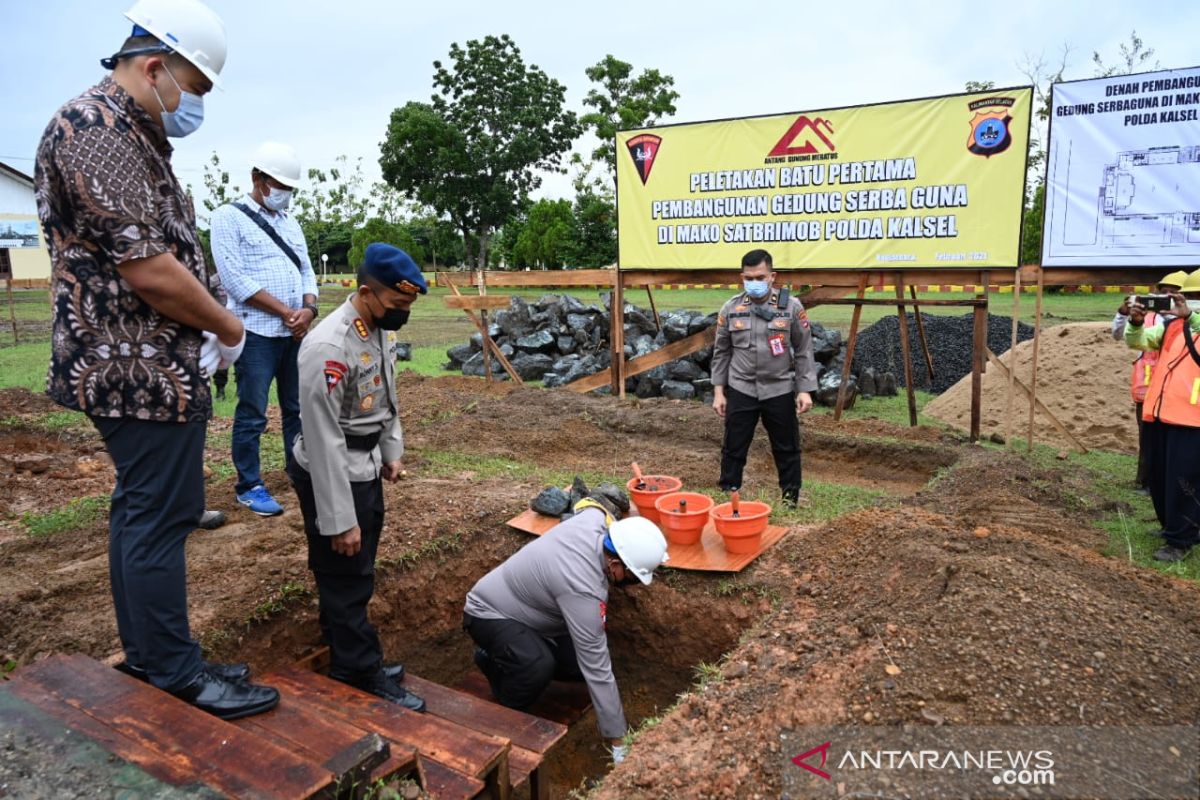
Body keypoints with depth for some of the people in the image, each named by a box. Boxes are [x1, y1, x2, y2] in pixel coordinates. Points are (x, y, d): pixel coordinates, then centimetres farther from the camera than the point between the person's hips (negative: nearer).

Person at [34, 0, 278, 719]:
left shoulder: (127, 134, 17)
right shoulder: (98, 128, -16)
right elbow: (151, 271, -23)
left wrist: (207, 331, 10)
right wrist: (229, 330, -9)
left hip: (134, 365, 11)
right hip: (146, 371, -11)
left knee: (140, 509, 16)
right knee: (160, 518, -2)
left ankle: (145, 653, 30)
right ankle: (178, 673, 11)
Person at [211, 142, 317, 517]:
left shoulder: (290, 222, 17)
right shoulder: (229, 217, -3)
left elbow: (306, 270, 16)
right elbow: (235, 279, -13)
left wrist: (309, 309, -5)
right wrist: (287, 312, -14)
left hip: (296, 332, 6)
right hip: (256, 333, -6)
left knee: (297, 408, 13)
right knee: (252, 414, 0)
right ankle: (249, 486, 11)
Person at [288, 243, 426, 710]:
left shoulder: (379, 330, -1)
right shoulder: (328, 348, -27)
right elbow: (324, 440, -26)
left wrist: (391, 451, 18)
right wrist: (339, 519, -22)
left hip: (365, 467, 9)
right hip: (331, 474, -9)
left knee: (357, 572, 21)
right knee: (346, 579, 5)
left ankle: (349, 658, 38)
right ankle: (364, 676, 20)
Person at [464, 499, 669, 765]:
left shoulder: (595, 519, -18)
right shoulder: (583, 591, -38)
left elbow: (594, 504, 10)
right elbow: (598, 670, -33)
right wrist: (618, 742, -26)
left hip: (523, 605, 9)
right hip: (489, 613, -9)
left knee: (581, 661, -2)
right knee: (540, 666, -35)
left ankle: (508, 658, 18)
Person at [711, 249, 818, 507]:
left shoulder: (792, 307, -4)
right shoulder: (730, 309, 0)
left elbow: (804, 352, 0)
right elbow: (721, 352, 6)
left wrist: (804, 390, -6)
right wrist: (718, 391, 3)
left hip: (780, 391, -1)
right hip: (740, 390, 1)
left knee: (787, 449, 11)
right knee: (733, 448, 7)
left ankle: (790, 498, 26)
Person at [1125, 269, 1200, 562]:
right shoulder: (1171, 325, 12)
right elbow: (1138, 341, 4)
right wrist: (1136, 322, -15)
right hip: (1163, 414, 6)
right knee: (1159, 477, 16)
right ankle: (1174, 527, 33)